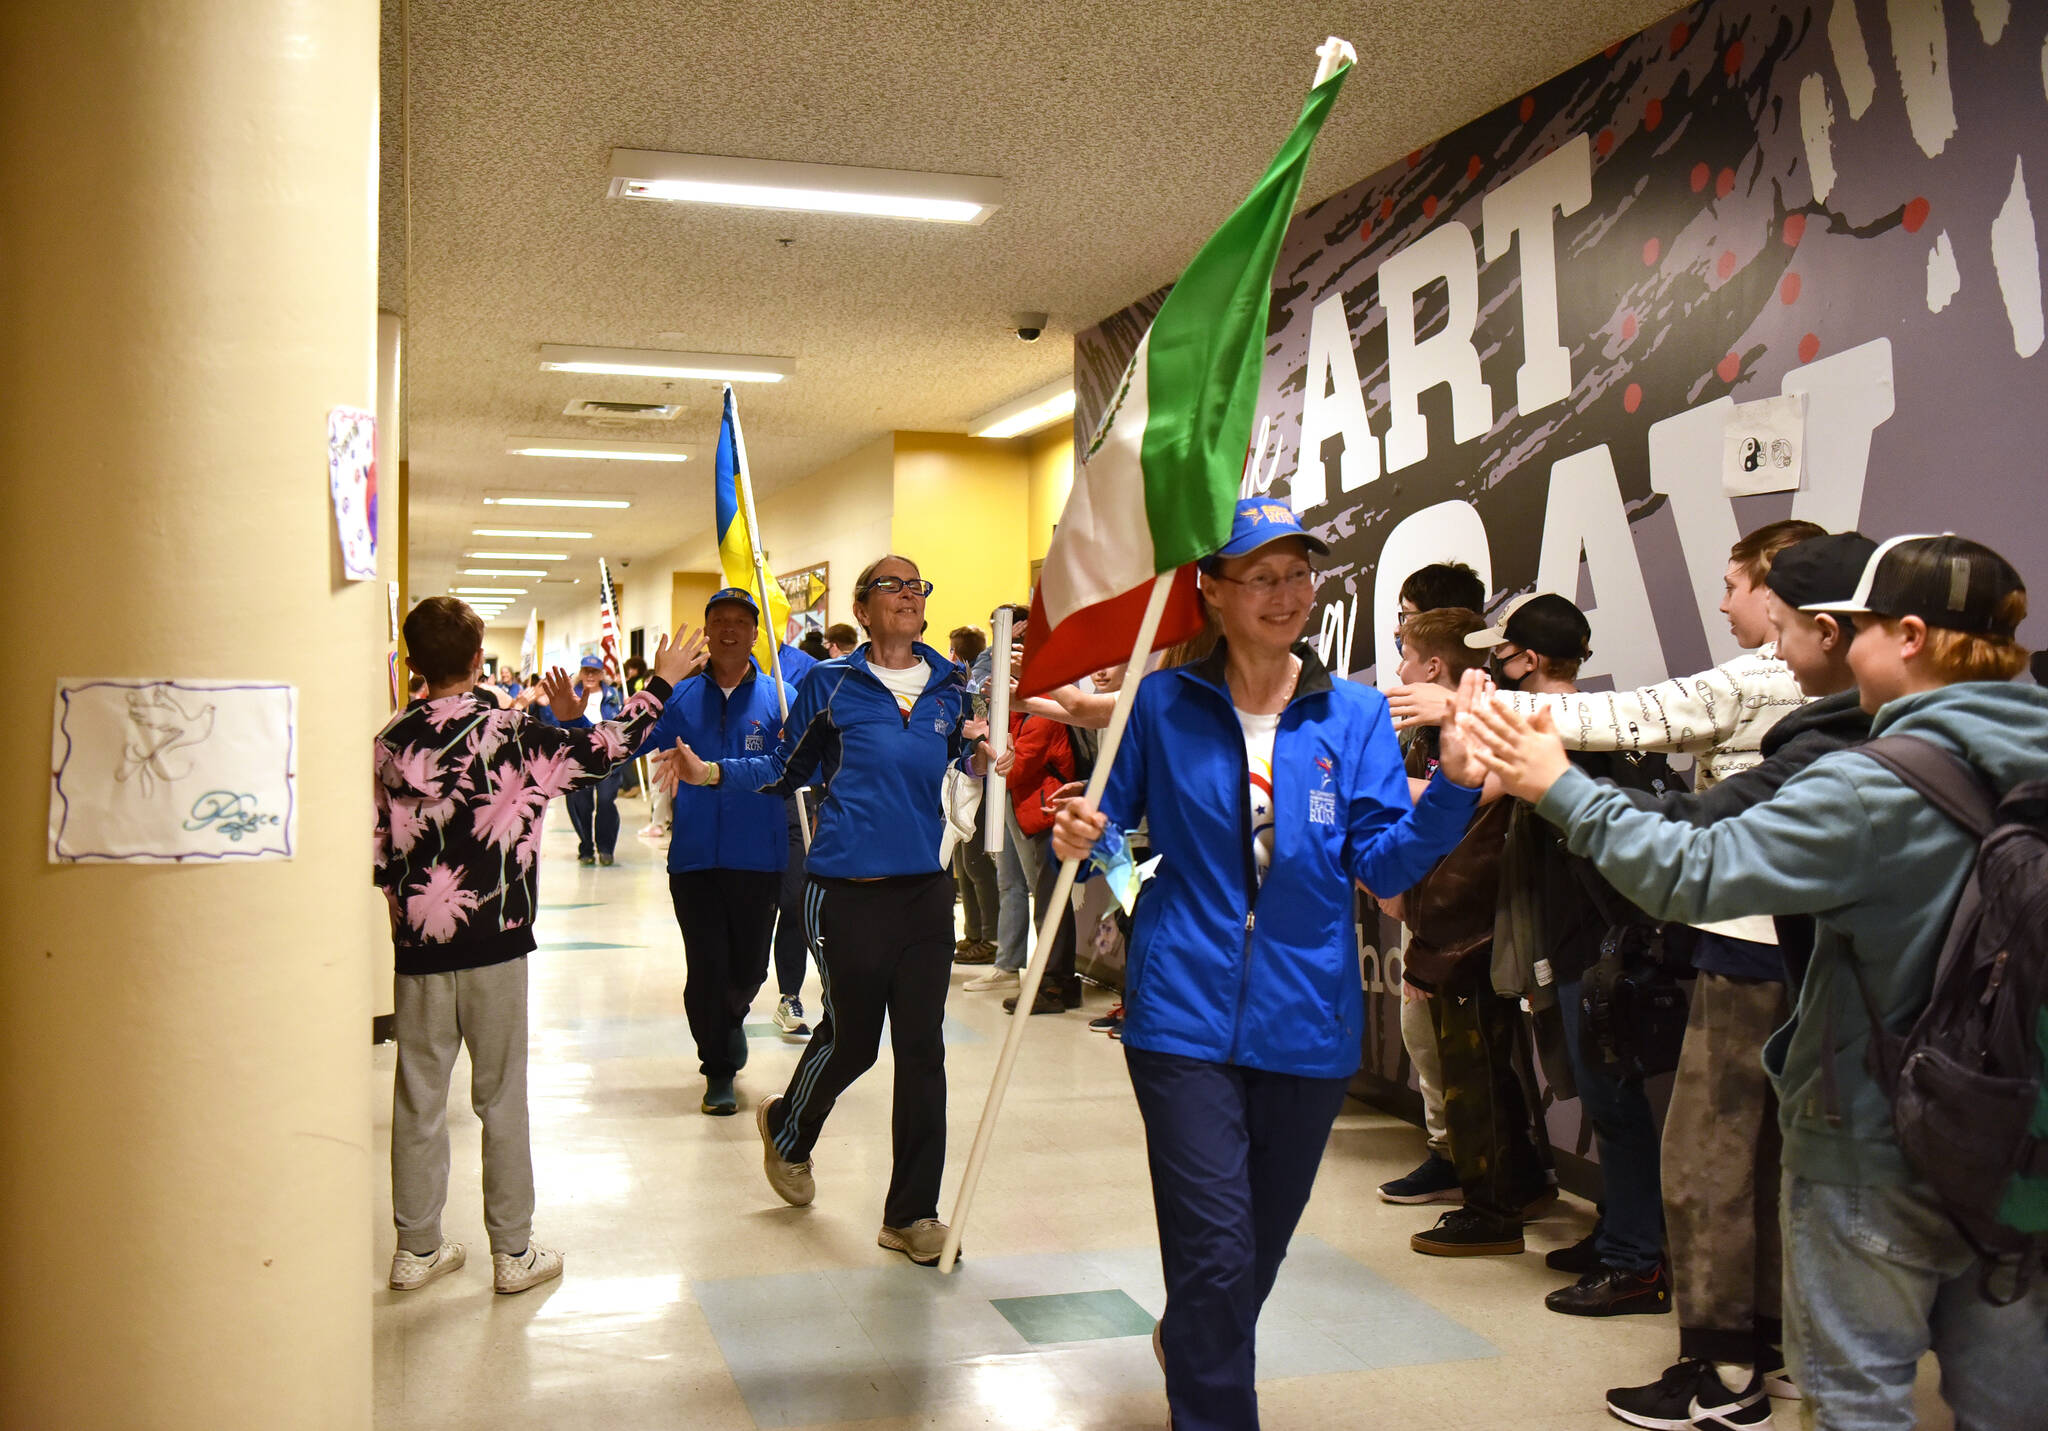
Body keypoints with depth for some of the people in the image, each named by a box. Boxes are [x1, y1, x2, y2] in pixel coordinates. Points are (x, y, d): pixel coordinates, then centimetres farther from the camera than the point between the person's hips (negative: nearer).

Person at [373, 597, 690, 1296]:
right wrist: (660, 684, 7)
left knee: (418, 1097, 11)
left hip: (418, 944, 3)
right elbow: (605, 748, -4)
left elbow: (377, 847, 5)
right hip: (494, 943, -3)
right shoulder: (509, 735, -9)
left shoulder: (389, 742, 1)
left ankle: (417, 1248, 21)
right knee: (502, 1096, 6)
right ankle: (514, 1251, 15)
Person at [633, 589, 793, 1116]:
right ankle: (719, 1072, 18)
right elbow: (626, 749, 9)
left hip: (759, 859, 0)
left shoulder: (779, 698, 1)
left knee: (748, 968, 9)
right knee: (706, 968, 1)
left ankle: (730, 1019, 43)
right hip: (695, 858, 1)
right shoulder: (680, 698, 8)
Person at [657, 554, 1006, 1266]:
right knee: (851, 1037, 7)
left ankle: (912, 1213, 18)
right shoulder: (830, 683, -1)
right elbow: (786, 768, 5)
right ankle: (786, 1127, 42)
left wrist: (984, 758, -5)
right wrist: (707, 771, -6)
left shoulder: (949, 686, 8)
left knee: (923, 1048, 4)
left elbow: (965, 763, 17)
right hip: (848, 891, -3)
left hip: (926, 887, 4)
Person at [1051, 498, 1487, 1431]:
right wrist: (1082, 839, -16)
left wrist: (1453, 787, -22)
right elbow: (1115, 824, 7)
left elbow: (1385, 863, -6)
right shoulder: (1164, 704, -1)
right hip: (1185, 1014, -2)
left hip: (1307, 1026, 3)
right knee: (1215, 1251, -10)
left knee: (1259, 1248, 20)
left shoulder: (1354, 714, 2)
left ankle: (1188, 1344, 51)